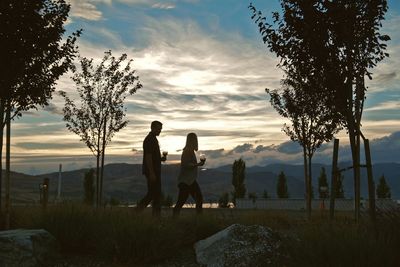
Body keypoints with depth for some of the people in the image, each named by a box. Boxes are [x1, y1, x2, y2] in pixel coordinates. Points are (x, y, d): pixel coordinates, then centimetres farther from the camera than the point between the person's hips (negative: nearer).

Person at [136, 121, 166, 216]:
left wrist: (161, 158, 8)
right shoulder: (149, 139, -13)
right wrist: (152, 173, -23)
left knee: (155, 193, 9)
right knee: (154, 193, -8)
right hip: (152, 171, -10)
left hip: (155, 171, 10)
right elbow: (148, 157, -19)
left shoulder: (153, 139, 18)